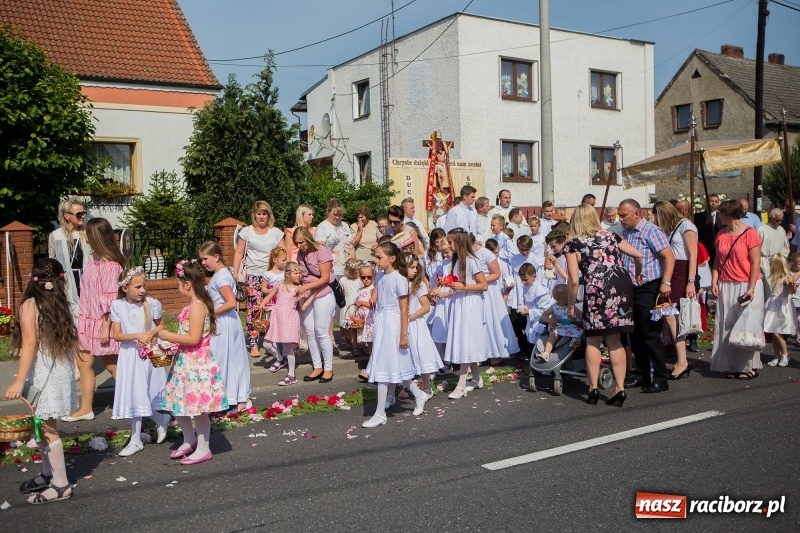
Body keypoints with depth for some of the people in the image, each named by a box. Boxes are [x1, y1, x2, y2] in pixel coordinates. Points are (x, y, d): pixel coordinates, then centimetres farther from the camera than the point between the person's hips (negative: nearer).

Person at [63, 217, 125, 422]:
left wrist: (106, 326, -20)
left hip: (103, 321, -8)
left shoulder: (110, 265, -20)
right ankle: (86, 408, 21)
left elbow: (110, 299, -21)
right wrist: (82, 318, 14)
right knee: (84, 362, 11)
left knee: (112, 365, 4)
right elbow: (88, 292, 11)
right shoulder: (93, 259, 5)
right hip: (88, 319, 8)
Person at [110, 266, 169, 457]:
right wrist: (137, 336, -21)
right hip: (129, 356, 2)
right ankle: (135, 440, 18)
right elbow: (116, 335, -7)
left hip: (149, 355, -1)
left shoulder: (152, 303, -9)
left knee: (147, 396, 1)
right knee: (134, 398, 8)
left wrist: (150, 334, -14)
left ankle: (162, 421, 31)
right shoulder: (117, 305, -7)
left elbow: (160, 326, 6)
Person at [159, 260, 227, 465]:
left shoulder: (197, 307, -20)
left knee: (197, 406, 1)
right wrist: (172, 339, 11)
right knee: (178, 403, 17)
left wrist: (168, 336, -16)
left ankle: (203, 449, 14)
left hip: (195, 363, -10)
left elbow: (193, 338, -25)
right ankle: (189, 440, 34)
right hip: (186, 362, 10)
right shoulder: (195, 304, 11)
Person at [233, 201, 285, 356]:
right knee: (254, 308, -8)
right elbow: (239, 253, 8)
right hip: (253, 276, -1)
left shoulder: (276, 232, 11)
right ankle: (253, 344, -1)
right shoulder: (246, 231, 8)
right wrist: (235, 273, 0)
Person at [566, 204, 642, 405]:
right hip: (623, 285, 4)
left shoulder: (574, 244, 6)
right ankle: (620, 388, 10)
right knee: (614, 341, 12)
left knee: (593, 341, 10)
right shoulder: (610, 236, 18)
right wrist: (637, 275, 37)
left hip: (597, 289, -4)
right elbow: (638, 255, 18)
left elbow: (574, 281, -1)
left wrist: (571, 306, 10)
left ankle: (593, 388, 9)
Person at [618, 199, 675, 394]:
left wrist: (665, 283, -26)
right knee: (636, 336, 12)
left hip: (649, 290, -8)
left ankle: (661, 378, 3)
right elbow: (619, 260, 23)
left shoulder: (651, 231, -9)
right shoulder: (624, 234, 14)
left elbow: (669, 257, -17)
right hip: (631, 290, 8)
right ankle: (642, 376, 23)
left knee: (651, 335, -6)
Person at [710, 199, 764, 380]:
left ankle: (750, 367, 10)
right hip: (726, 287, 5)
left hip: (746, 287, -5)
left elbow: (756, 263, -10)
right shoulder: (721, 234, 9)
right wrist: (714, 281, 0)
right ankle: (732, 365, 12)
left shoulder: (749, 233, -9)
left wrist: (751, 289, -16)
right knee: (727, 327, 4)